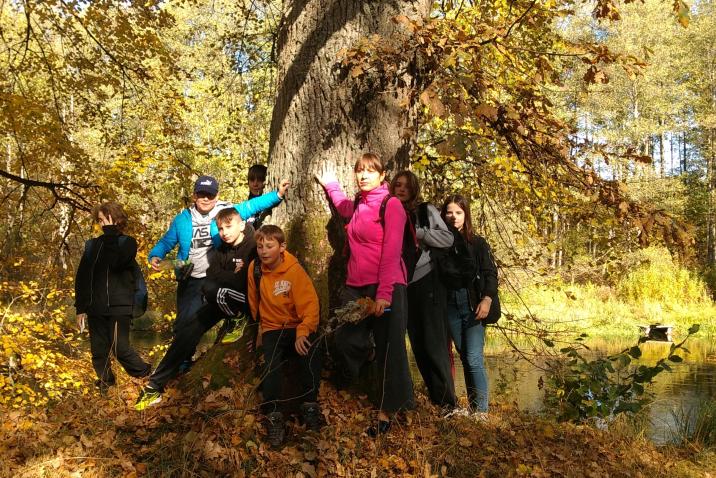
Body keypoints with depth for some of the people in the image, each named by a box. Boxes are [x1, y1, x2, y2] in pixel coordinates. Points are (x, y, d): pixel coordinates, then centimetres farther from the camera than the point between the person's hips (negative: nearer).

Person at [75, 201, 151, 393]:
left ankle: (147, 376, 10)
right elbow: (81, 278, 13)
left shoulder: (127, 242, 0)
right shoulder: (92, 245, 12)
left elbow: (115, 262, -21)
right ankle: (105, 385, 22)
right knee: (99, 352, 6)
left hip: (119, 307, -5)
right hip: (95, 309, 5)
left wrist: (110, 233, -15)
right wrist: (80, 308, 8)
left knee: (120, 349, -9)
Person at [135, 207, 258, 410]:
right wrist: (236, 277, -20)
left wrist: (227, 278, -15)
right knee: (188, 332, -7)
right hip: (222, 301, 5)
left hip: (247, 299, -4)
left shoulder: (256, 247, -14)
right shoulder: (221, 250, 4)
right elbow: (212, 275, -8)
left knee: (212, 290, -30)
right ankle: (155, 386, -1)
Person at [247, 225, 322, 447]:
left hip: (298, 326, -2)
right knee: (271, 364, -28)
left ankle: (309, 404, -14)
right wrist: (260, 328, 15)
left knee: (310, 353, -32)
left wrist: (303, 333, -30)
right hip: (272, 328, 2)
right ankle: (274, 416, -19)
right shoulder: (255, 268, -2)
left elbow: (310, 304, -18)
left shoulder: (294, 270, -13)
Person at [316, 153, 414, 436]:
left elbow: (391, 253, -15)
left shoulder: (391, 205, -7)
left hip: (386, 287, -7)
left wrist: (384, 293, -21)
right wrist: (330, 185, 33)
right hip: (356, 286, 7)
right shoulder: (357, 205, 13)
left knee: (389, 350, -1)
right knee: (344, 340, 5)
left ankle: (387, 413, 7)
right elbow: (343, 208, 42)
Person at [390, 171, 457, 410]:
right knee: (417, 344, 8)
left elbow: (447, 238, -8)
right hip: (404, 285, 5)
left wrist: (417, 232, -13)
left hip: (427, 281, -5)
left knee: (434, 342, -8)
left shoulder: (426, 211, 1)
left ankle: (447, 401, -2)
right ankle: (434, 396, 18)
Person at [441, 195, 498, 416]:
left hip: (474, 307, -3)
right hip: (451, 308, 3)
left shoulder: (477, 243, 2)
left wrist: (487, 299, -18)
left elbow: (490, 273, -3)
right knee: (465, 358, 8)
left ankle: (481, 410, -8)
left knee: (474, 359, -11)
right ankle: (472, 407, 15)